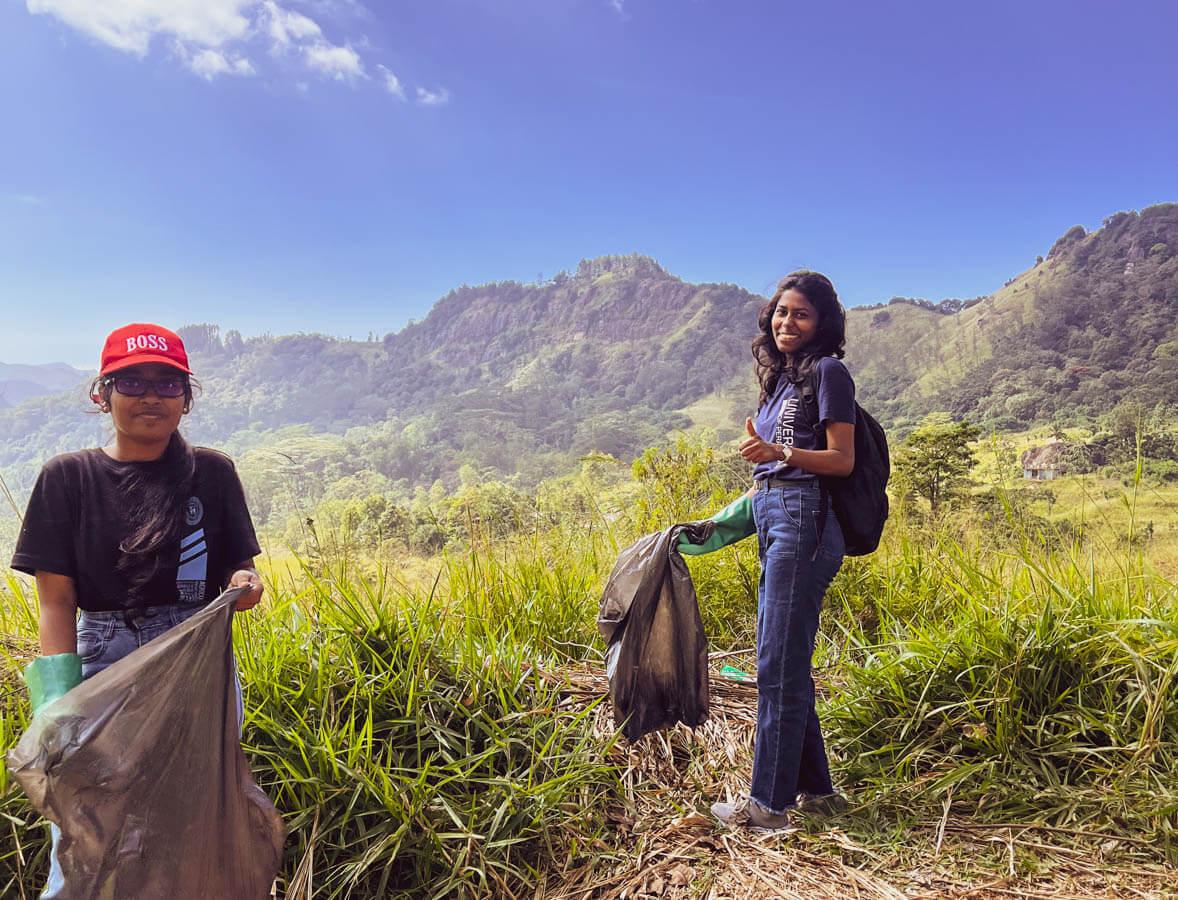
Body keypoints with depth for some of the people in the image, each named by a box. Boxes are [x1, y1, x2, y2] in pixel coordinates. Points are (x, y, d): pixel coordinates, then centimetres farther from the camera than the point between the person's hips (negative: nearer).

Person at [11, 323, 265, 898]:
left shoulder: (212, 472, 2)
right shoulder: (68, 477, -2)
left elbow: (237, 569, 6)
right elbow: (56, 601, -4)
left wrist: (245, 585, -17)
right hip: (104, 667, -1)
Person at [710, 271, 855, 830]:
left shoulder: (827, 372, -1)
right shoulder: (781, 380, 22)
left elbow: (842, 460, -8)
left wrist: (778, 453, -23)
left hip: (803, 521, -9)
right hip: (774, 522, 9)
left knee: (779, 665, -7)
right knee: (783, 663, 11)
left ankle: (769, 803, 3)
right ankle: (815, 788, 23)